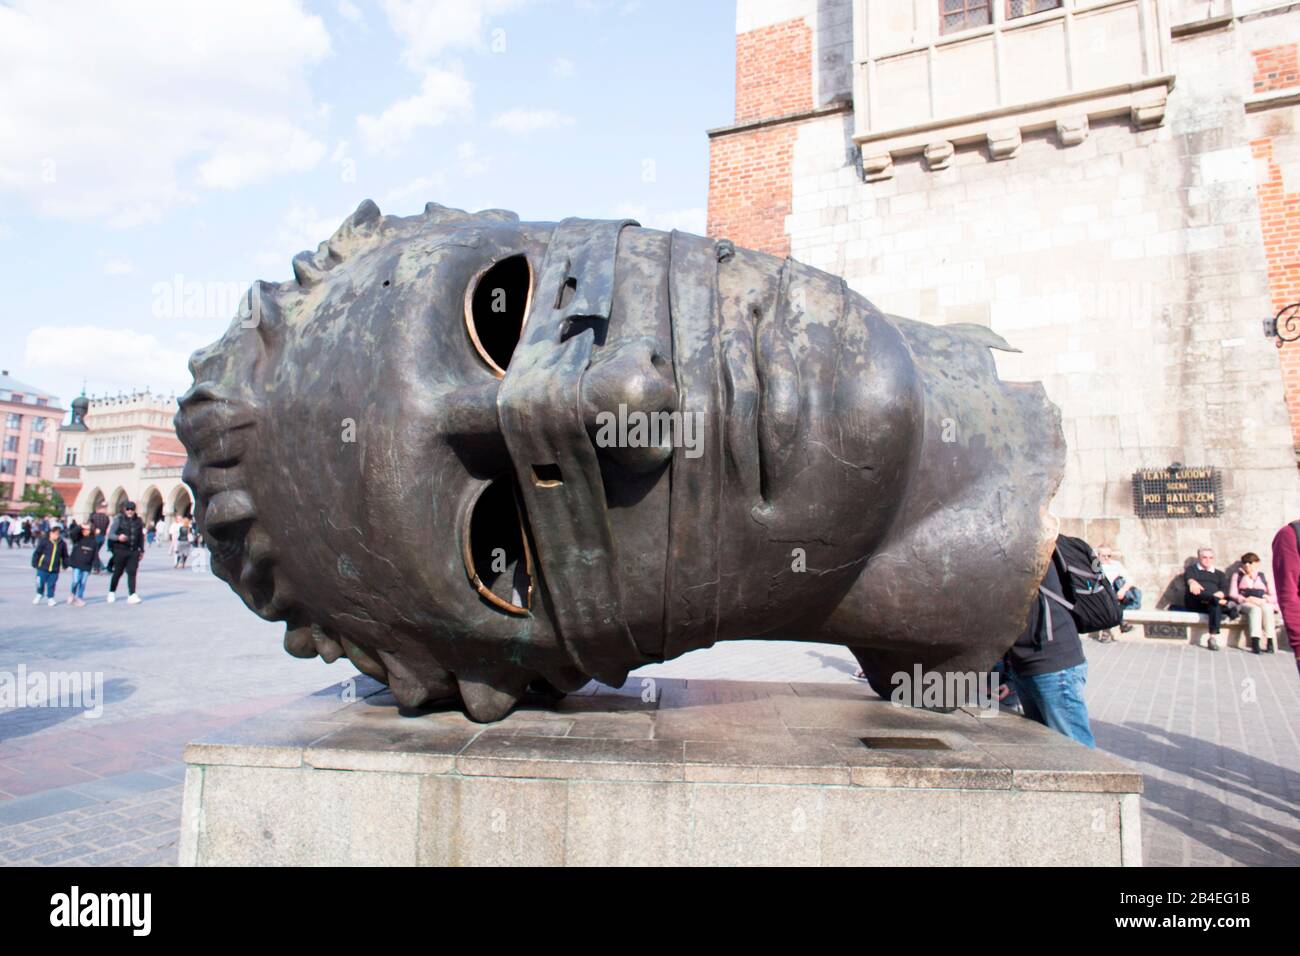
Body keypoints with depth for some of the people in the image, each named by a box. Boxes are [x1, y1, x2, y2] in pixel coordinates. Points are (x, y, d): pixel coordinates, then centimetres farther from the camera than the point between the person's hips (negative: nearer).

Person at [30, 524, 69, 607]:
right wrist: (34, 563, -2)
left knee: (51, 584, 7)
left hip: (55, 570, 1)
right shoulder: (44, 541, -7)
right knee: (40, 583, 7)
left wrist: (65, 565, 13)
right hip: (42, 568, -1)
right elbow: (37, 553, -3)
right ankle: (39, 595, 32)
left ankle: (50, 598, 21)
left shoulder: (62, 543, 1)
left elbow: (65, 556, 12)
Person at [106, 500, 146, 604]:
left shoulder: (138, 521, 9)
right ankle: (112, 592, 25)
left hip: (134, 551, 2)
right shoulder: (118, 519, -2)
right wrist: (118, 537, -27)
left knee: (132, 573, -4)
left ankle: (132, 595, -7)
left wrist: (142, 550, 18)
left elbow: (141, 536, 18)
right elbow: (110, 534, -6)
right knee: (117, 572, 7)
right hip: (120, 550, -2)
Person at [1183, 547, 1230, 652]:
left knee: (1216, 605, -35)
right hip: (1194, 604, -1)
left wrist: (1218, 595, -16)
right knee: (1194, 590, -34)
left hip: (1213, 602, 1)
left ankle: (1213, 638, -42)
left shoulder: (1219, 574, 28)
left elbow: (1225, 590, 9)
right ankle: (1224, 604, -51)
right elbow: (1187, 578, -5)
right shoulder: (1192, 569, 21)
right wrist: (1192, 582, -31)